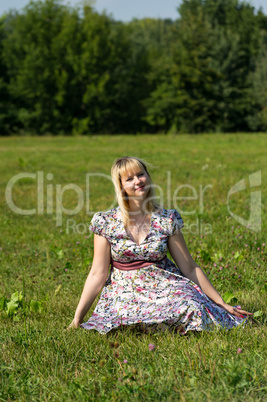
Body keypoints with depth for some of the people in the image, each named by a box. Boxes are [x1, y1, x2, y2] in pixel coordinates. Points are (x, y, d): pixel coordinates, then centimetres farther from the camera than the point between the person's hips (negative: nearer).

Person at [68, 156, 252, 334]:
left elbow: (189, 268, 5)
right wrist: (77, 318, -4)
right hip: (125, 292, 0)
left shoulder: (167, 220, 1)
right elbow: (98, 274, 0)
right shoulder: (106, 222, -2)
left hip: (165, 287, 0)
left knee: (193, 308, -32)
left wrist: (221, 303, 3)